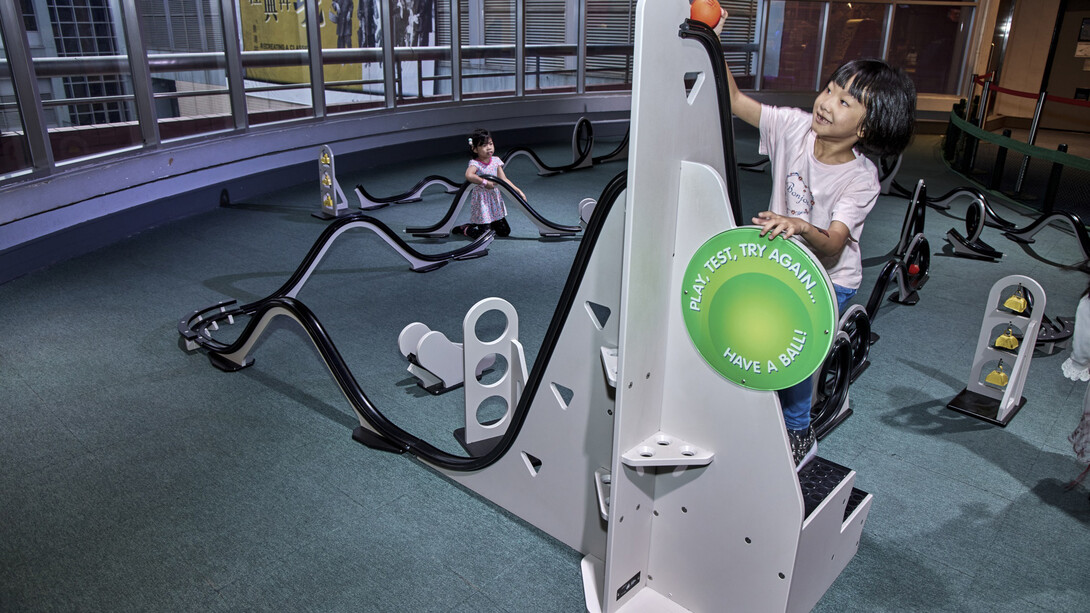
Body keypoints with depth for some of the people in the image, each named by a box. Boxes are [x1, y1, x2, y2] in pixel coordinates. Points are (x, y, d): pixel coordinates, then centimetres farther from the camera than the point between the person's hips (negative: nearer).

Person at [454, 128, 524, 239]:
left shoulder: (496, 161, 3)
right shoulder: (475, 163, -16)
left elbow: (504, 180, 5)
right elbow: (468, 175, -38)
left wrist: (518, 191, -2)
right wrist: (485, 182, -33)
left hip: (495, 199, 6)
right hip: (481, 202, -6)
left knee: (505, 232, 7)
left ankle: (489, 223, 31)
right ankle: (464, 229, 18)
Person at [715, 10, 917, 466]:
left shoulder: (861, 179, -22)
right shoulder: (795, 126, -12)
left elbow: (832, 247, -31)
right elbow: (735, 100, -13)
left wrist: (802, 227, -52)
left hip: (829, 280, -4)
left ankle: (798, 433, 12)